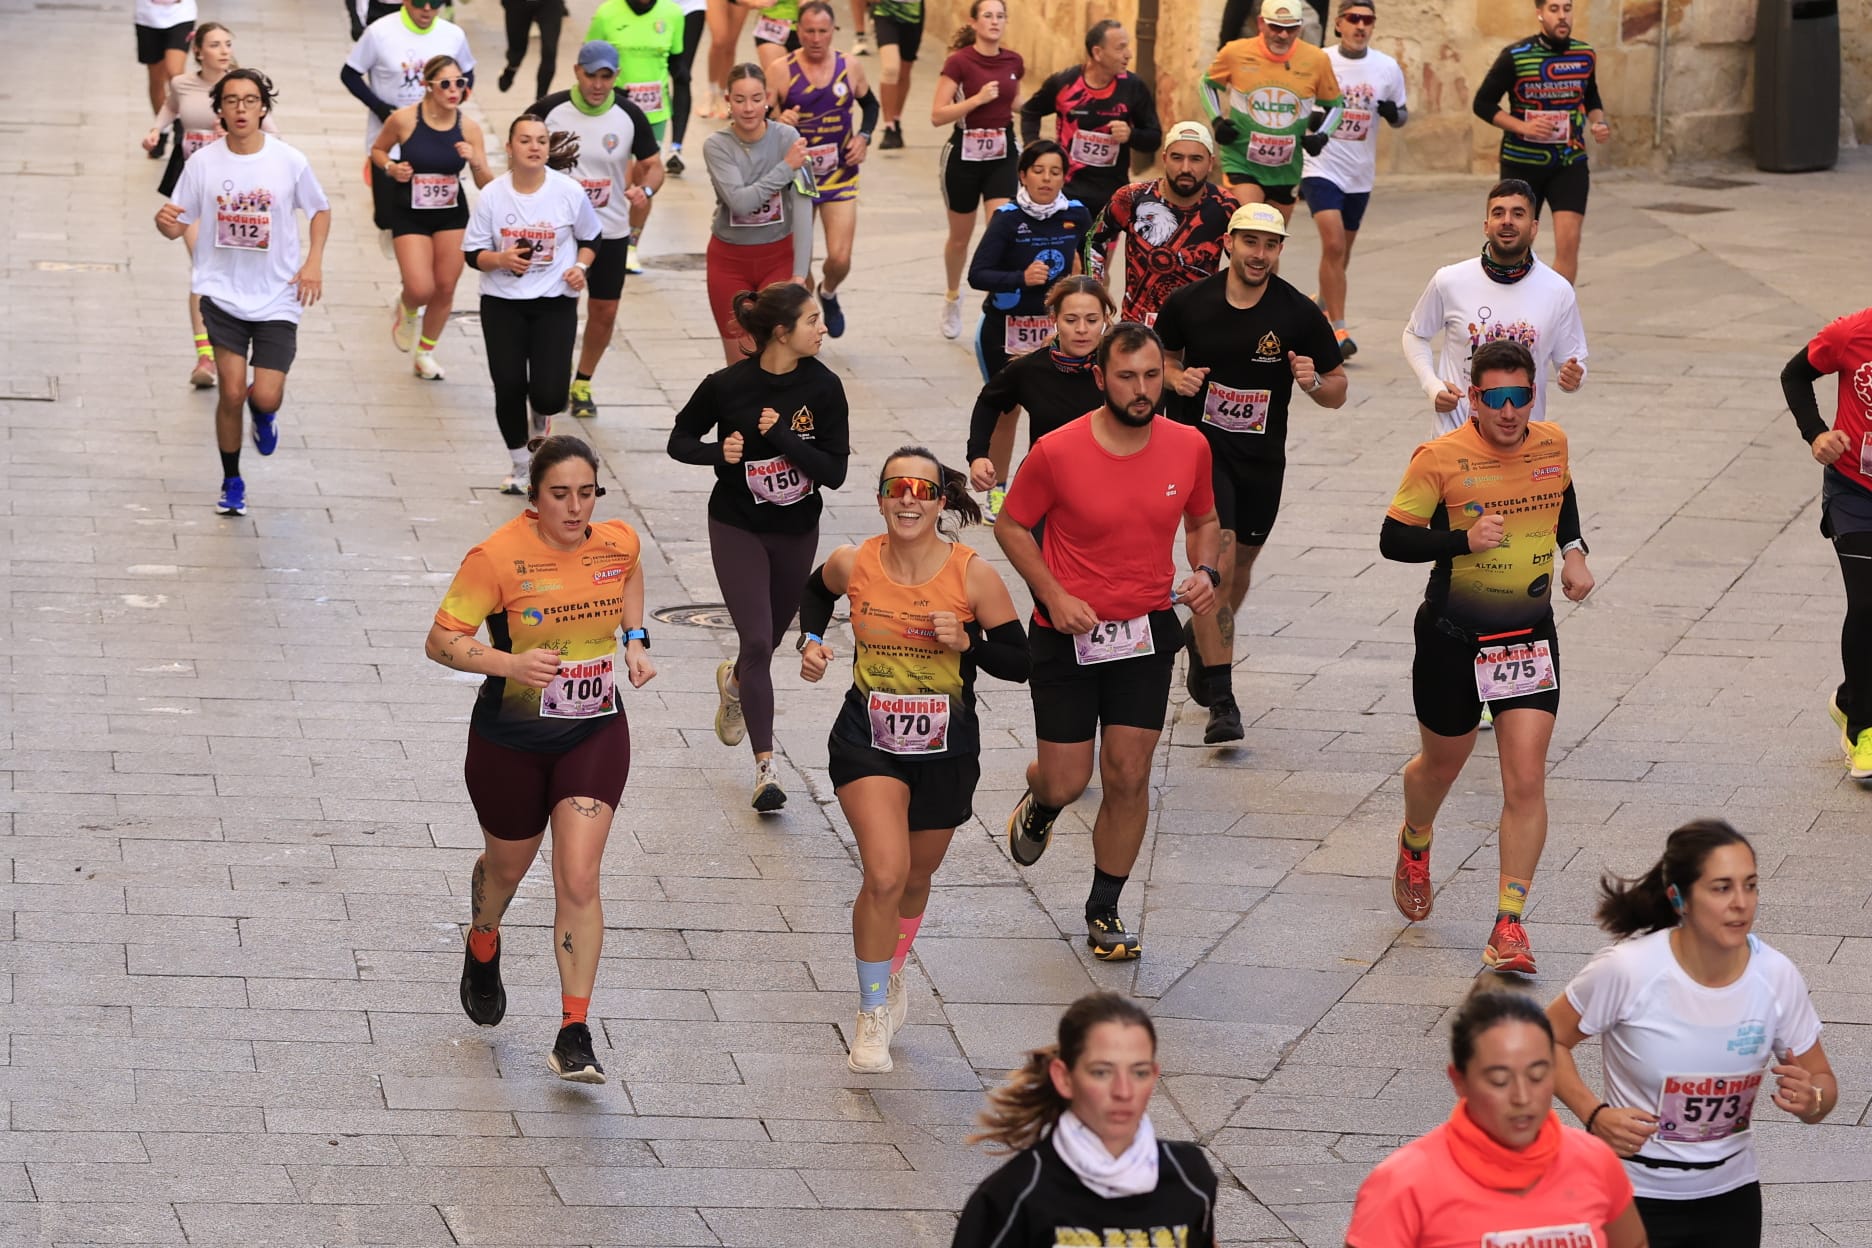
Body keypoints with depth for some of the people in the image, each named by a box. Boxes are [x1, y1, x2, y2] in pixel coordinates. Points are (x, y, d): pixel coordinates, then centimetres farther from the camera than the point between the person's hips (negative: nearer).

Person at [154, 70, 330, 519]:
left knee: (266, 397, -7)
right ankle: (231, 482, 15)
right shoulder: (203, 162, -6)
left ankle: (263, 413, 33)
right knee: (231, 392, -8)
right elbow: (179, 226, 0)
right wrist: (164, 222, -24)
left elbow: (320, 210, 10)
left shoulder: (290, 162, -6)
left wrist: (314, 262, -4)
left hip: (278, 298, 0)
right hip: (223, 293, 0)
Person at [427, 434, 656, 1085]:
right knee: (508, 865, 21)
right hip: (510, 740, -2)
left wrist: (634, 639, 5)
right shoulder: (498, 556, -21)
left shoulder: (618, 543, -7)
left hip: (595, 735, 2)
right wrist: (511, 663, -33)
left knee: (579, 879, -11)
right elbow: (441, 640, -18)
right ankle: (482, 950, 56)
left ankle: (574, 1036, -6)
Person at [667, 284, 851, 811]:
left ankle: (734, 680, 54)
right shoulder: (728, 386, -16)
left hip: (797, 531, 3)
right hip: (738, 527, -3)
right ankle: (766, 766, -8)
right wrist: (719, 451, -23)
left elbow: (835, 471, -14)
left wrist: (781, 436, -26)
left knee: (767, 642, 18)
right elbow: (680, 441, -3)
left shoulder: (824, 387, -12)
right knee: (757, 642, -13)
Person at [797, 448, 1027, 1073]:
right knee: (884, 874, -19)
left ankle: (890, 977, 49)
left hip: (946, 748, 1)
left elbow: (1020, 662, -7)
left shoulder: (973, 575, -14)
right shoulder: (853, 564, -9)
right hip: (867, 740, -1)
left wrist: (967, 643, -24)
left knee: (914, 879, 19)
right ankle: (873, 1016, -3)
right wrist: (811, 640, -1)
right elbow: (817, 591, 16)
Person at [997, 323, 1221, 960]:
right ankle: (1039, 805, 40)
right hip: (1066, 635, -2)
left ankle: (1105, 910, 19)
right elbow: (1011, 526, -3)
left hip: (1146, 630, 2)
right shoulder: (1057, 453, -16)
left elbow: (1203, 521, 13)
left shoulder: (1188, 447, -5)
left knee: (1129, 776, 0)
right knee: (1065, 782, 0)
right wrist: (1054, 595, -14)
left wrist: (1205, 572, -7)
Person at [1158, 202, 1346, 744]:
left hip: (1263, 458, 3)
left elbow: (1337, 391, 1)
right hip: (1202, 447, -3)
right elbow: (1161, 355, 12)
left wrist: (1314, 382, -21)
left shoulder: (1300, 314, -7)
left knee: (1240, 564, 18)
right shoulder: (1189, 303, -7)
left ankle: (1202, 638, 51)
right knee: (1216, 562, -17)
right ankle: (1221, 700, -15)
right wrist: (1176, 377, -10)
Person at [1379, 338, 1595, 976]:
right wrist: (1464, 540, -28)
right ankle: (1415, 845, 54)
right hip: (1453, 638, -2)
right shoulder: (1441, 458, -16)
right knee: (1441, 764, 19)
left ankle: (1509, 925, -7)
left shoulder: (1551, 444, -2)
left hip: (1530, 636, 2)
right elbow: (1394, 539, -13)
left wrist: (1573, 551, 5)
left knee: (1526, 783, -11)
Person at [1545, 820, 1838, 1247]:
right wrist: (1594, 1115, -22)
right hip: (1637, 1196, -4)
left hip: (1730, 1195, 4)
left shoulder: (1777, 976, -12)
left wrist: (1810, 1101, -24)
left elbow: (1823, 1084, 0)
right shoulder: (1626, 970, -21)